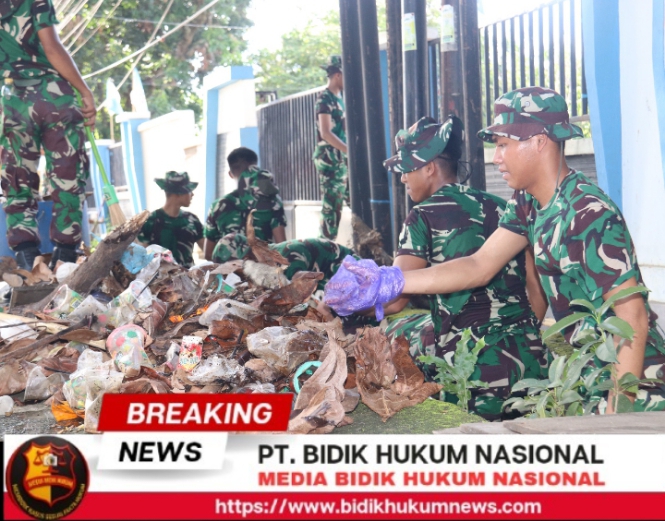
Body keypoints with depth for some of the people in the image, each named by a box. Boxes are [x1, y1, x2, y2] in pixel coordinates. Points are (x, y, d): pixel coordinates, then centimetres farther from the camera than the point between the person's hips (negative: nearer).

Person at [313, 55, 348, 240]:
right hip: (329, 159, -9)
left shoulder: (340, 98, 16)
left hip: (343, 158, 9)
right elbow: (325, 132, -20)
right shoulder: (325, 99, -11)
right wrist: (351, 151, -25)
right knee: (332, 203, -7)